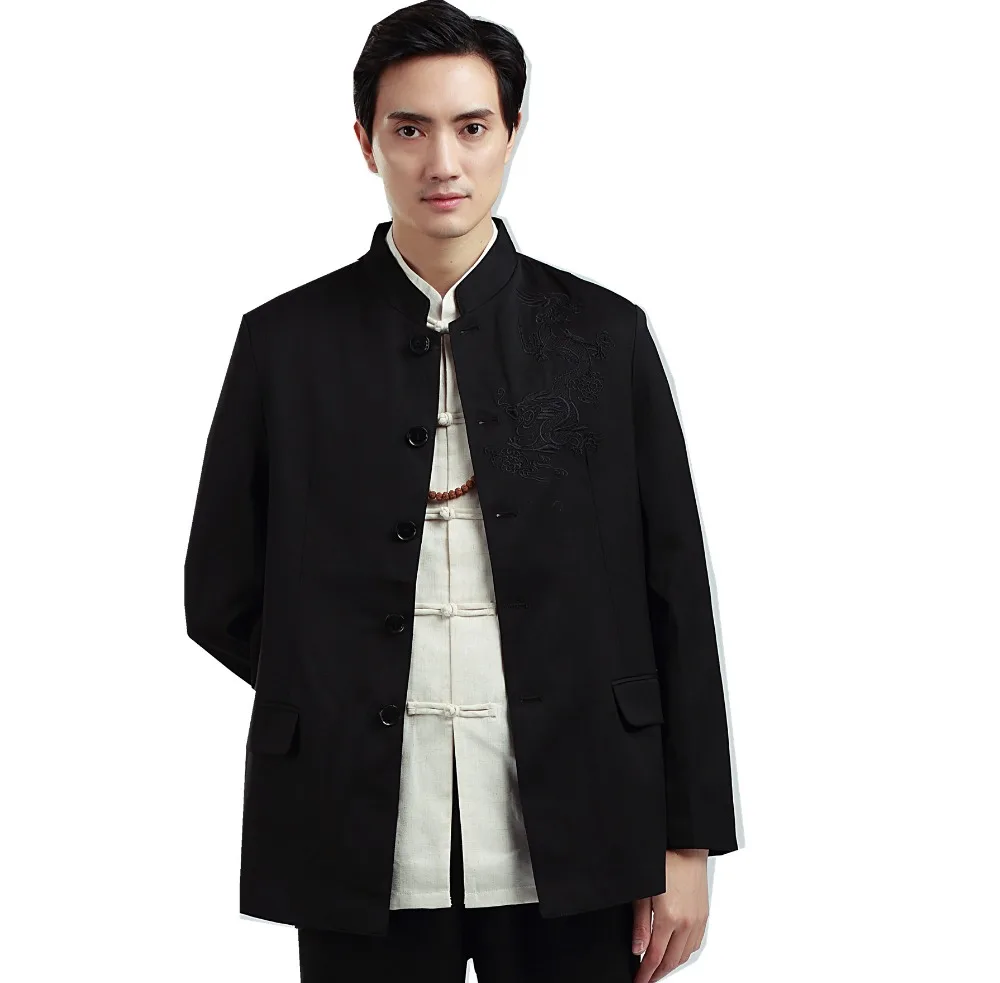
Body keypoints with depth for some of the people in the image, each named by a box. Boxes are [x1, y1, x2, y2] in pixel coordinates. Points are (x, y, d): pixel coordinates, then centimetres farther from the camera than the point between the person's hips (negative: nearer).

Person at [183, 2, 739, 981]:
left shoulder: (604, 335, 3)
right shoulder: (284, 342, 3)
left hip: (570, 852, 0)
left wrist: (687, 839, 1)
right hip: (361, 852, 0)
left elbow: (675, 598, 3)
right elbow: (222, 599, 7)